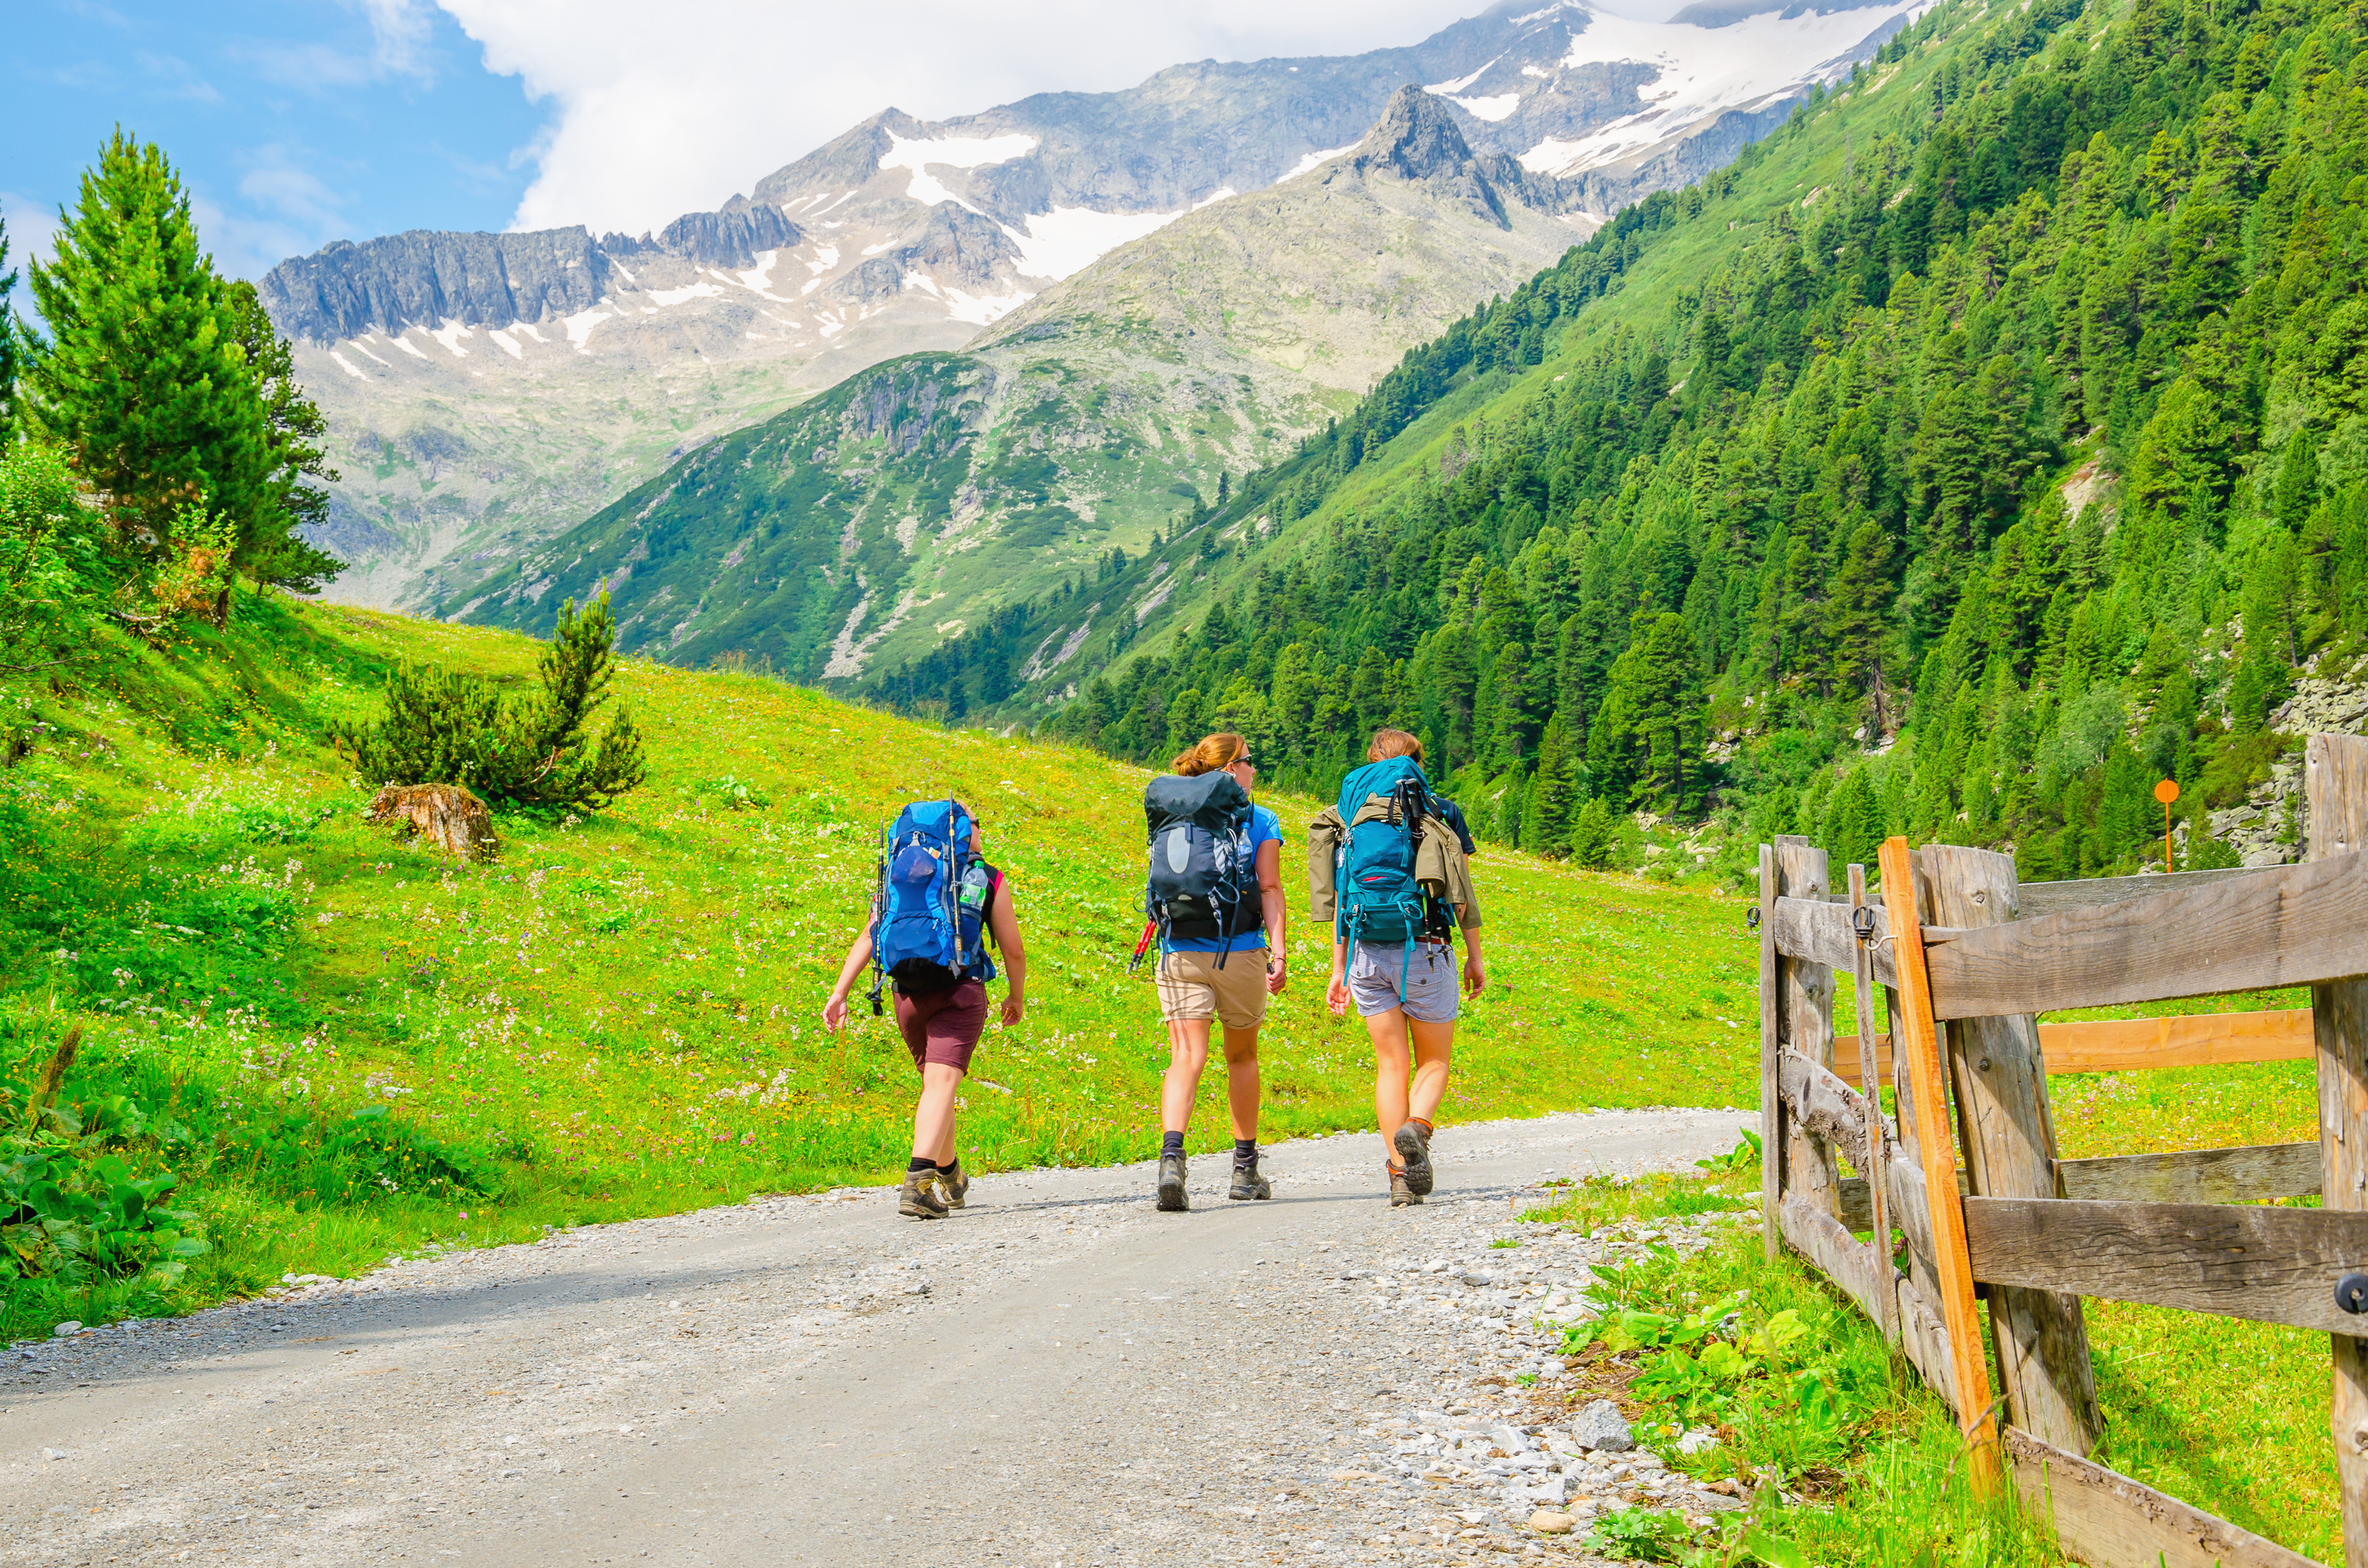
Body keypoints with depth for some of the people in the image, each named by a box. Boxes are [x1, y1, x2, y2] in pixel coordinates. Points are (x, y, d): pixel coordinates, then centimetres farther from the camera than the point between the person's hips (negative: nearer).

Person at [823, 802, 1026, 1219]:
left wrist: (840, 992, 2)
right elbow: (1013, 949, 8)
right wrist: (1017, 996, 24)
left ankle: (951, 1179, 33)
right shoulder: (990, 879, 7)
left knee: (935, 1082, 21)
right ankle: (919, 1181, -32)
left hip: (908, 996, 4)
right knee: (941, 1082, -13)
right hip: (961, 990, -4)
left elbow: (868, 936, 5)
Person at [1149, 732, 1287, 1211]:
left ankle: (1171, 1155, -29)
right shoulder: (1261, 821, 2)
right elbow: (1269, 889, -6)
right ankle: (1245, 1171, 24)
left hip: (1180, 951, 1)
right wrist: (1279, 954, -8)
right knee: (1242, 1055, 16)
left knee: (1186, 1058, -5)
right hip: (1241, 951, -1)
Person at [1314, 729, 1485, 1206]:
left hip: (1366, 955, 2)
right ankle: (1416, 1128, -21)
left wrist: (1338, 970, 14)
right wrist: (1475, 956, 9)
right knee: (1434, 1062, 10)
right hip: (1425, 951, -2)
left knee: (1391, 1065, 9)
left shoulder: (1349, 820, 11)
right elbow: (1463, 892, 2)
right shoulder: (1440, 814, 4)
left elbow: (1339, 901, 10)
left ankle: (1400, 1175, 1)